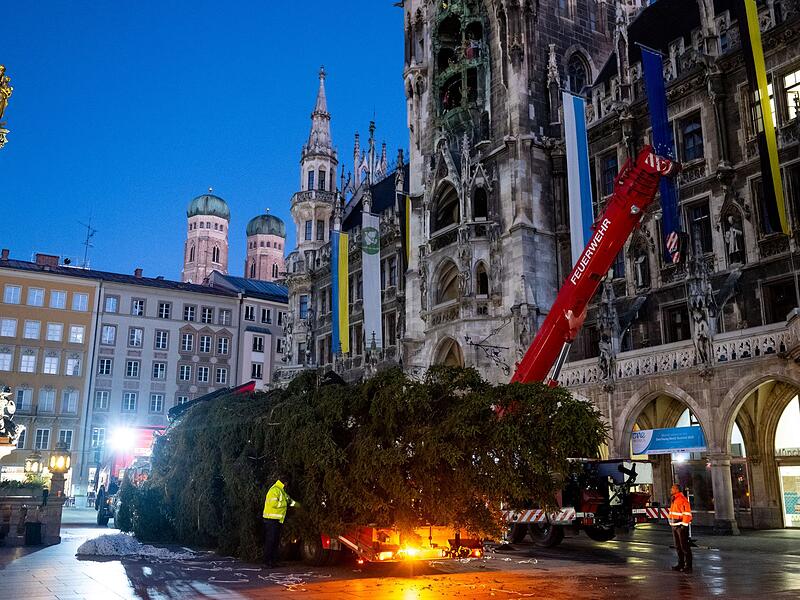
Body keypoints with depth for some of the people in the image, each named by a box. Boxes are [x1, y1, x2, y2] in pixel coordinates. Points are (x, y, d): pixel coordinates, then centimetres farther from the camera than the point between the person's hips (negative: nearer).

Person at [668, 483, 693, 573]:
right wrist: (672, 524, 18)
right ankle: (681, 564, 23)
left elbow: (687, 513, -19)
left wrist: (684, 525, -20)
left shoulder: (682, 499, -16)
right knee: (678, 546, 14)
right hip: (674, 525, 10)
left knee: (685, 546, -5)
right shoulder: (674, 500, 14)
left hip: (681, 525, -10)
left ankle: (688, 566, 0)